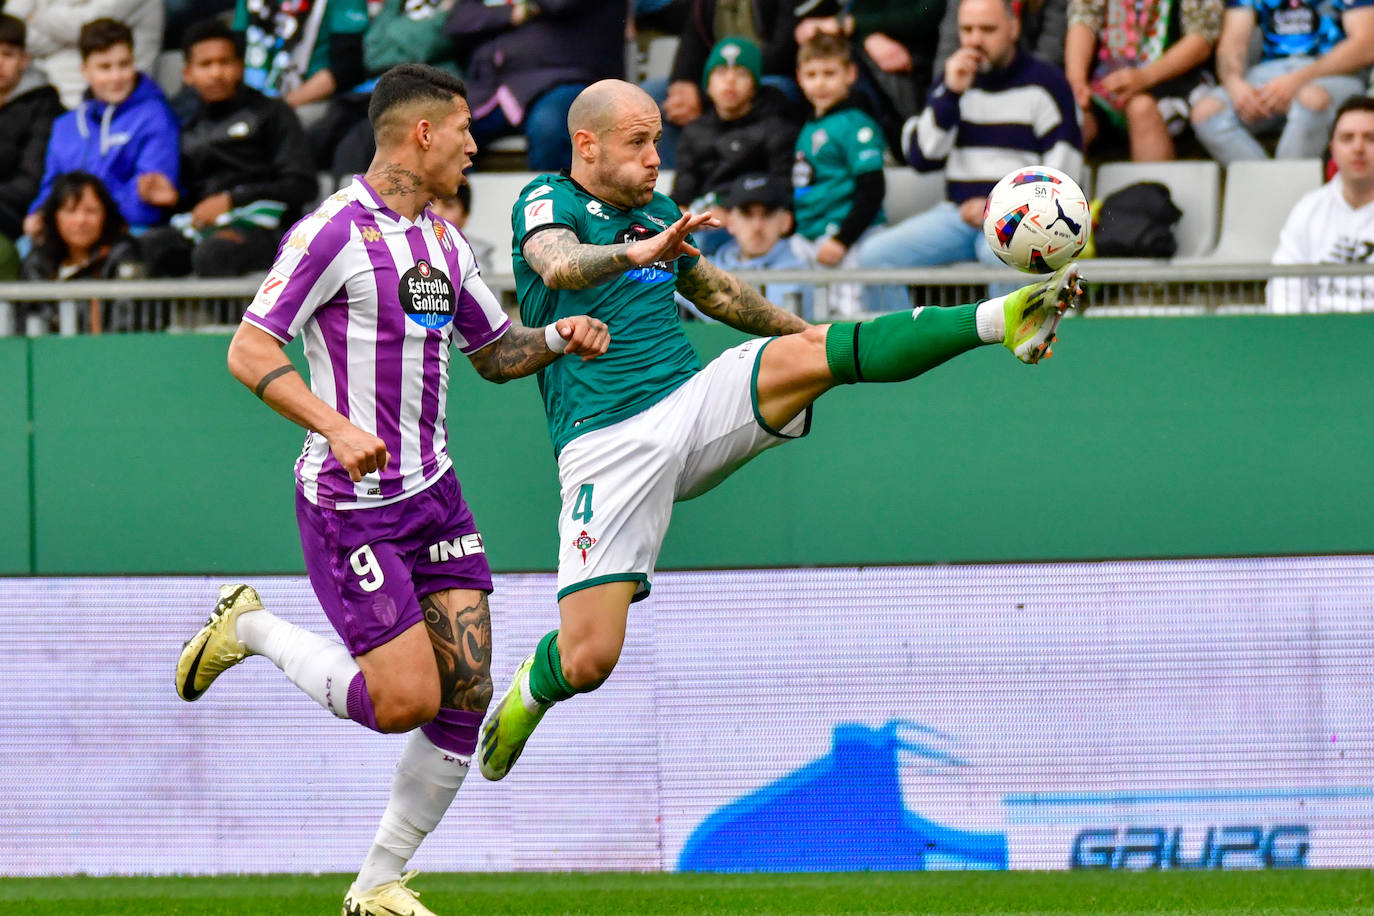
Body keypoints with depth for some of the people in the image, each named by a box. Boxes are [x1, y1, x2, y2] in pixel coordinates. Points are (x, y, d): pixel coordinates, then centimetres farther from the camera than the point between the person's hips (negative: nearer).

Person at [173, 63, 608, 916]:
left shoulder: (445, 243, 12)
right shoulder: (336, 231, -13)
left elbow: (495, 352, 25)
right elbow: (249, 352, -17)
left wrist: (556, 338, 4)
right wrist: (336, 425, -29)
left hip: (432, 489, 8)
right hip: (351, 502, -8)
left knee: (466, 694, -2)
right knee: (403, 700, -11)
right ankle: (250, 628, 13)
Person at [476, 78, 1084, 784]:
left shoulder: (657, 213, 18)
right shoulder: (546, 202, -3)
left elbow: (717, 293, 36)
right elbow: (560, 268, -27)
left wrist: (809, 331, 38)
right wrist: (638, 254, -45)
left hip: (693, 404, 5)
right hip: (607, 446, -5)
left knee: (810, 351, -22)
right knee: (587, 659, -12)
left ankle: (1000, 320, -32)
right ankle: (530, 692, 22)